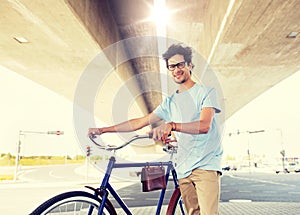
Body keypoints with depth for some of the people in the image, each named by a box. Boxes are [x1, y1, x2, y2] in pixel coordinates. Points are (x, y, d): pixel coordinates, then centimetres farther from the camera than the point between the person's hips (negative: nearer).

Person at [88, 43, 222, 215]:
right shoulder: (170, 102, 15)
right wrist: (103, 130, 11)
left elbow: (204, 125, -17)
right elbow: (140, 122, 14)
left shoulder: (206, 92, 0)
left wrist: (171, 125, -35)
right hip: (184, 170, 5)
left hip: (206, 165, -5)